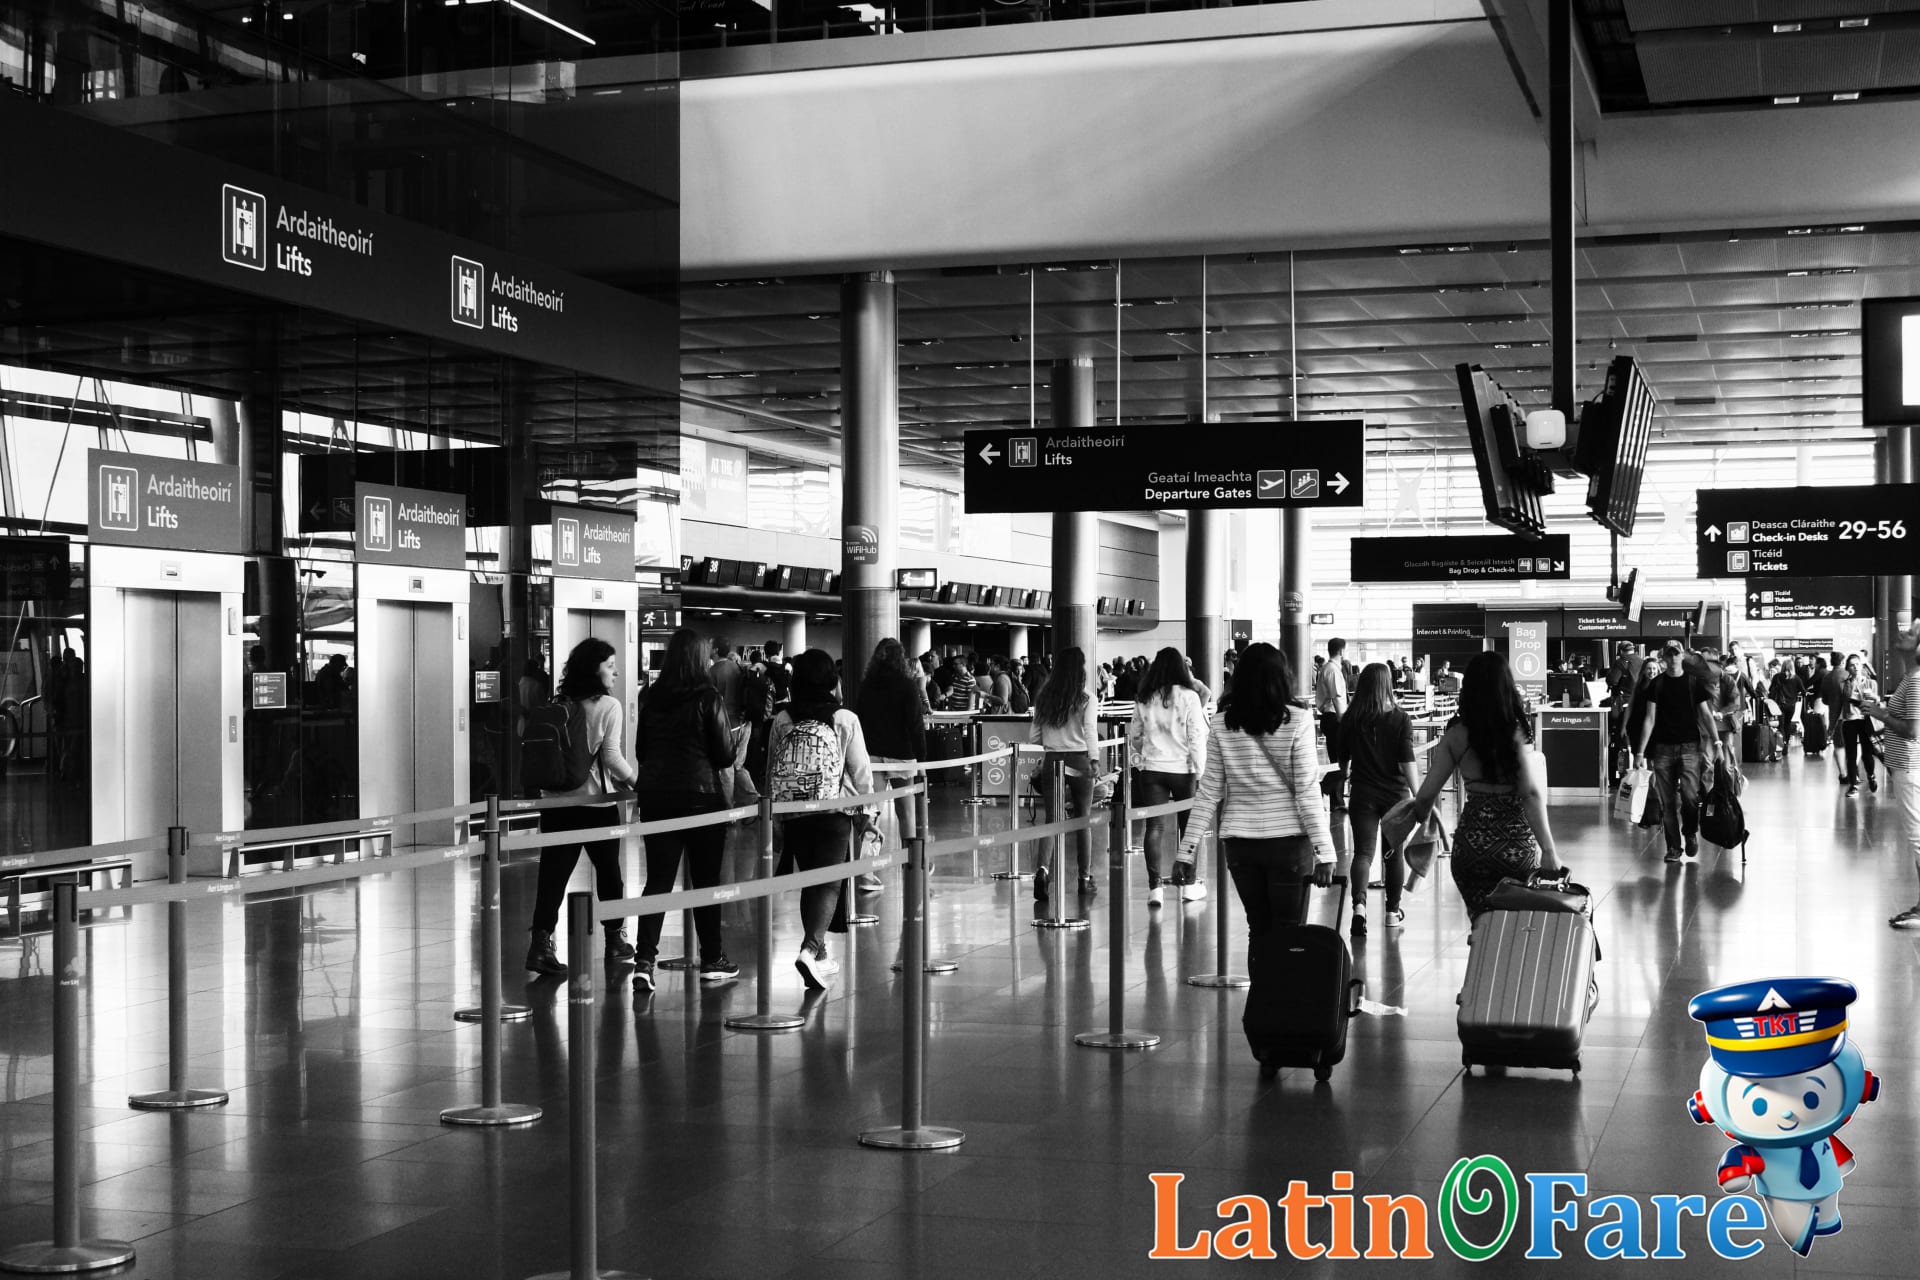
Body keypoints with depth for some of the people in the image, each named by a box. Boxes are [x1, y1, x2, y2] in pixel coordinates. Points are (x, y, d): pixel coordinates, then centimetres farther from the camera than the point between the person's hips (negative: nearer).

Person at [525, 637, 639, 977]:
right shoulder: (608, 706, -9)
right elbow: (611, 757, -14)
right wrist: (636, 780, 1)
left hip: (556, 799, 3)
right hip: (596, 800, -3)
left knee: (553, 872, 1)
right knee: (608, 870, 14)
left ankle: (541, 942, -11)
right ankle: (615, 939, 25)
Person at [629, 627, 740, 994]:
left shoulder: (651, 698, 3)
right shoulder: (707, 699, -9)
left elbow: (640, 750, 12)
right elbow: (725, 755, -8)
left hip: (655, 795, 4)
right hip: (700, 795, -4)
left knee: (658, 880, 4)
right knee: (706, 880, 9)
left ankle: (644, 960, -8)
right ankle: (711, 960, 19)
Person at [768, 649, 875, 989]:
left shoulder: (782, 720, 0)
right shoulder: (845, 720, -8)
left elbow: (771, 770, 7)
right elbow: (861, 771, -2)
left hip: (792, 812, 3)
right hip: (834, 811, -3)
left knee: (809, 882, 16)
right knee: (829, 882, -2)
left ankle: (819, 954, 27)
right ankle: (810, 949, -23)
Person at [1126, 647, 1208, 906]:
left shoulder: (1144, 699, 3)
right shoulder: (1189, 697, -8)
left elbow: (1134, 734, 11)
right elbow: (1197, 737, -9)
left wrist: (1138, 759, 24)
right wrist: (1200, 769, -2)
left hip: (1151, 768, 2)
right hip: (1182, 768, -2)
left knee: (1155, 827, 0)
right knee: (1188, 825, 12)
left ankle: (1154, 887, -7)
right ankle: (1187, 883, 19)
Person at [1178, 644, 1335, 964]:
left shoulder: (1222, 724, 0)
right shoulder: (1296, 720, -7)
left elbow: (1209, 792, 1)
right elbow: (1307, 791, -9)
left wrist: (1187, 849, 6)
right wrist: (1325, 850, -7)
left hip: (1238, 841, 3)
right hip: (1288, 840, -3)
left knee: (1258, 930, 13)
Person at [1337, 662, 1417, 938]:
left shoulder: (1350, 720, -3)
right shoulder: (1400, 719, -7)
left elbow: (1342, 761, 7)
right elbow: (1407, 762, -13)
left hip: (1363, 794, 0)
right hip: (1395, 794, 0)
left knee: (1363, 851, -2)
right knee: (1393, 852, 14)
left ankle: (1359, 903, -26)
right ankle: (1393, 911, 24)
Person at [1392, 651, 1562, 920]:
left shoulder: (1456, 734, -1)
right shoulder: (1517, 730, -8)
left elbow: (1426, 794, 2)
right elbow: (1531, 793, -14)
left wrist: (1420, 814, 24)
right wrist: (1548, 850, -13)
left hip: (1471, 842, 2)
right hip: (1516, 845, -2)